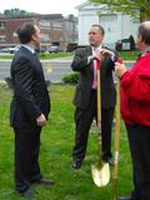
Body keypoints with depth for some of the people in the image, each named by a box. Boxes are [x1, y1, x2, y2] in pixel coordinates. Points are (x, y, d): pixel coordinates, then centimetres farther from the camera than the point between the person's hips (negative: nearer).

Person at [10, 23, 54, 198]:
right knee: (23, 150, 7)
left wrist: (39, 111, 16)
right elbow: (23, 92, -27)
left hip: (33, 112, 9)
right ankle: (22, 185, 23)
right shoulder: (22, 58, -23)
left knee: (33, 148, 23)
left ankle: (34, 175, 41)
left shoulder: (29, 54, 8)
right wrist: (37, 114, -25)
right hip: (25, 115, -9)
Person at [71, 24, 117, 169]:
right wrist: (90, 58, -32)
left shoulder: (109, 53, 5)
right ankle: (78, 157, 22)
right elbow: (75, 66, -17)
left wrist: (111, 55, -28)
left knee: (106, 129, 14)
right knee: (81, 130, 7)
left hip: (106, 97, 1)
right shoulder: (81, 52, 3)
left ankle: (107, 155, 32)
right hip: (86, 96, -1)